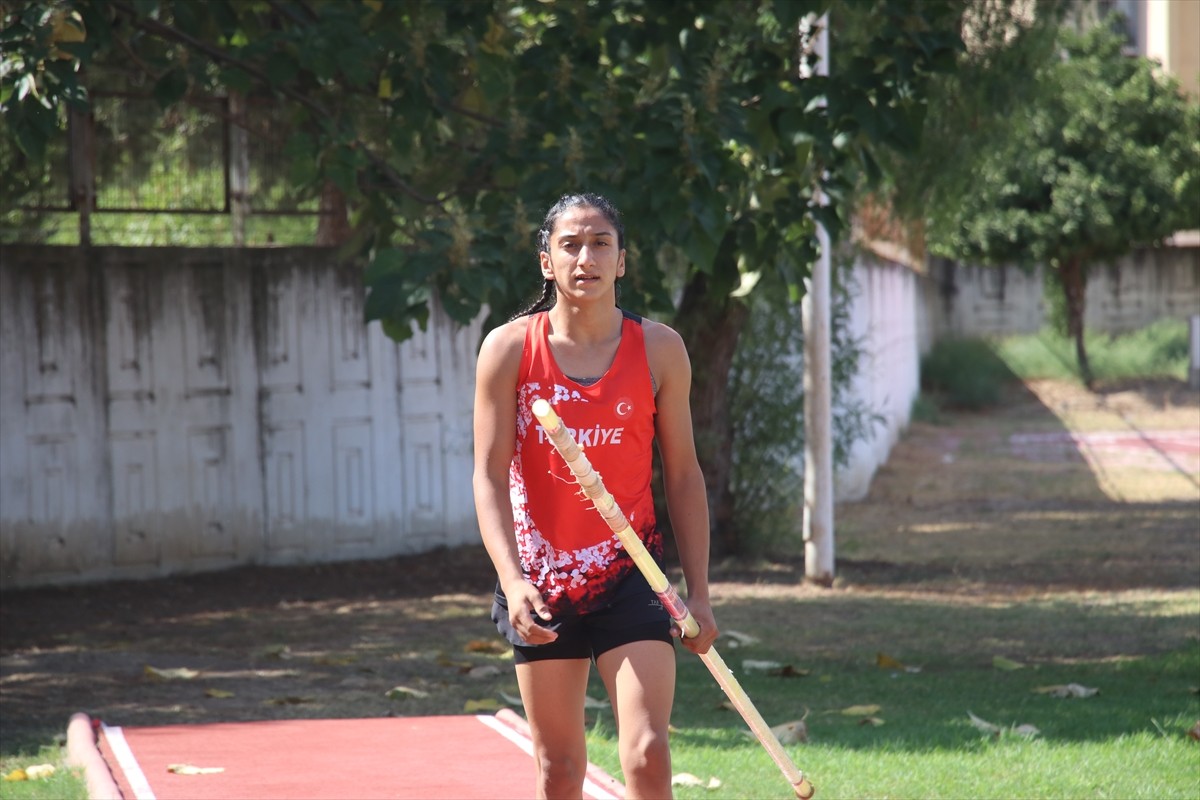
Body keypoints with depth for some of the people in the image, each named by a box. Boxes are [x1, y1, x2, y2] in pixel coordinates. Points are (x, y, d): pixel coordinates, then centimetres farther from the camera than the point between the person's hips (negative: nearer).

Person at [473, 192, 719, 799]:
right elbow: (490, 477, -5)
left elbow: (683, 475, 5)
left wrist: (698, 590, 2)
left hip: (632, 577, 0)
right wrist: (513, 582, -18)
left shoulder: (660, 350, 0)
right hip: (540, 584, 0)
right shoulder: (509, 349, -3)